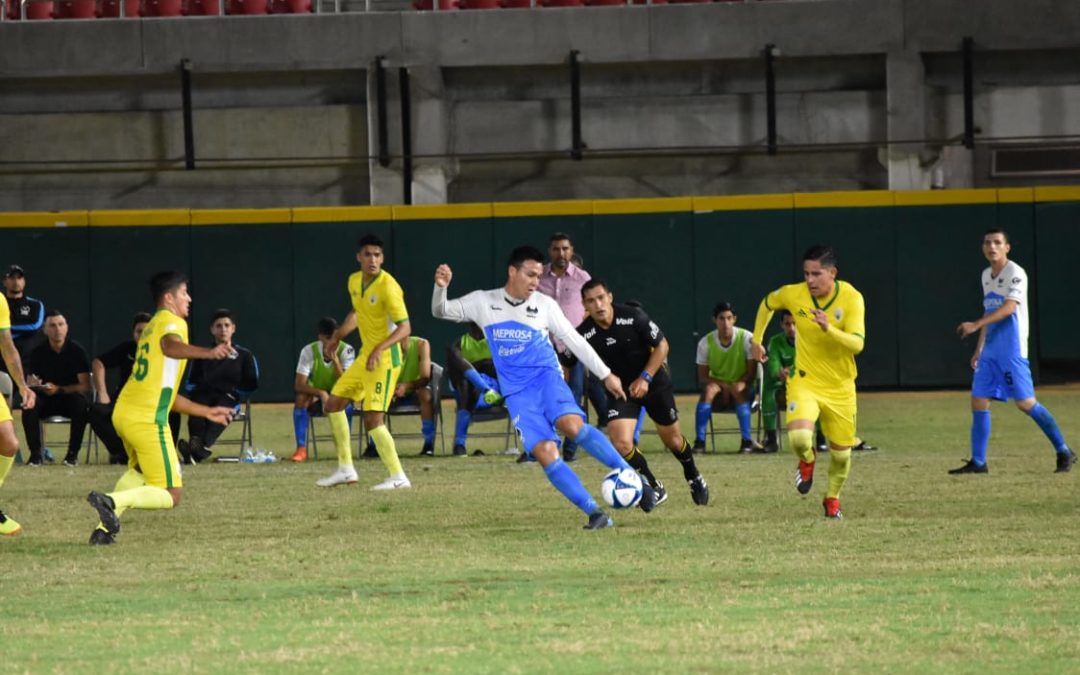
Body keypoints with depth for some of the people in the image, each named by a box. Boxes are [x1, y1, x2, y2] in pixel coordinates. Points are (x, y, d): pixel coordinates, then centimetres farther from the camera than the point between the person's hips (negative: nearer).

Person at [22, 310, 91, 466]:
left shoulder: (77, 351, -8)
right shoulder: (38, 352, -2)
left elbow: (85, 386, -13)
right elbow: (29, 384, -2)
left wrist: (59, 389, -27)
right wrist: (34, 385, -28)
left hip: (70, 397, -1)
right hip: (45, 400, 1)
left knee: (81, 404, -36)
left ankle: (73, 453, -20)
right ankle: (35, 453, -21)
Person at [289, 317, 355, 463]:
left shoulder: (346, 350, -16)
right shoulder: (309, 351, -16)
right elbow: (299, 385, -22)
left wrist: (335, 360, -37)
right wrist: (320, 393, -39)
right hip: (316, 398, 0)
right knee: (301, 398, -32)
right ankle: (301, 449, -32)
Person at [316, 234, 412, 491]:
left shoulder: (388, 287, -20)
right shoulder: (354, 281, 5)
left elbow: (405, 327, -22)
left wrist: (380, 349, -33)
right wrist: (337, 337, 25)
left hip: (385, 360, -9)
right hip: (365, 355, 9)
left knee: (373, 419, -16)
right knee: (333, 405, 14)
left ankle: (398, 477, -8)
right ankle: (346, 470, 22)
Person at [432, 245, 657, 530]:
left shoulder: (545, 305, 5)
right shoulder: (484, 302, 7)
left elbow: (574, 340, 11)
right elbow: (441, 312, 11)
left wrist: (606, 374, 10)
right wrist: (441, 287, -11)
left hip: (546, 377, -1)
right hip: (517, 393, 1)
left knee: (571, 424, -31)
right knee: (544, 452, -18)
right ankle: (595, 513, -17)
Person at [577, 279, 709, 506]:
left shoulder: (633, 317, -23)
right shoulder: (584, 335, -19)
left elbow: (661, 345, -12)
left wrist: (645, 378, -19)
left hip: (654, 382, -1)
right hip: (620, 389, 1)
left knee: (672, 438, 13)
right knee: (621, 443, -18)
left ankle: (694, 478, 44)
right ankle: (654, 489, 5)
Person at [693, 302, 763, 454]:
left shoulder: (746, 338, -10)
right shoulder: (706, 342, -6)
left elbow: (752, 373, -11)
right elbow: (702, 377, -6)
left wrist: (739, 384, -32)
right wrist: (722, 385, -24)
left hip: (741, 387, -1)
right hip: (717, 383, 1)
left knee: (739, 391, -37)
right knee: (709, 389, -33)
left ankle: (747, 440, -34)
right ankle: (699, 441, -35)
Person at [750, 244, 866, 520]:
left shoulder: (851, 298, -16)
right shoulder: (792, 294, -10)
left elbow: (857, 343, -25)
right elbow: (767, 304, 13)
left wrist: (829, 329, -40)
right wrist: (756, 340, 17)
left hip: (840, 387, 0)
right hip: (805, 381, 0)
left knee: (841, 452, 8)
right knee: (799, 437, -26)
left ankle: (832, 497, 39)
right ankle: (807, 461, 12)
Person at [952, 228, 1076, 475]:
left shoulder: (1015, 274, -11)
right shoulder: (986, 276, 15)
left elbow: (1009, 307, -24)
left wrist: (976, 325, -32)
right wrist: (979, 349, 21)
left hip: (1012, 351, -8)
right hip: (990, 352, 8)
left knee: (1025, 402, -9)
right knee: (978, 401, 2)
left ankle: (1064, 452, 2)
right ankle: (978, 462, 6)